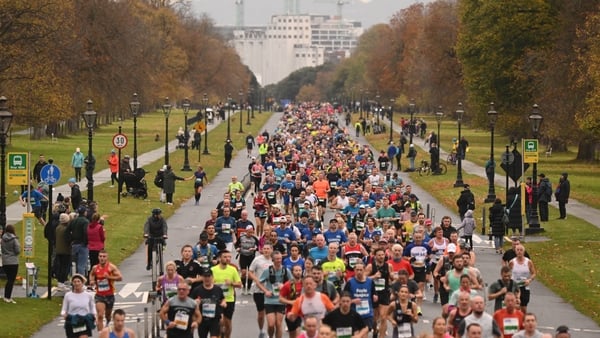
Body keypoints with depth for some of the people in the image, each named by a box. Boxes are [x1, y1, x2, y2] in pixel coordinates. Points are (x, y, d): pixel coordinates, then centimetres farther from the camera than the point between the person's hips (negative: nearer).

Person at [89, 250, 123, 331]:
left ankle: (108, 323, 57)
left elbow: (120, 277, -17)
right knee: (100, 316, -17)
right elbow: (91, 274, 24)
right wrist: (91, 281, 3)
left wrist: (109, 277, -28)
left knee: (108, 315, 21)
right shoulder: (95, 268, 0)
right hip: (99, 296, 0)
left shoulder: (111, 267, -10)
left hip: (109, 295, 0)